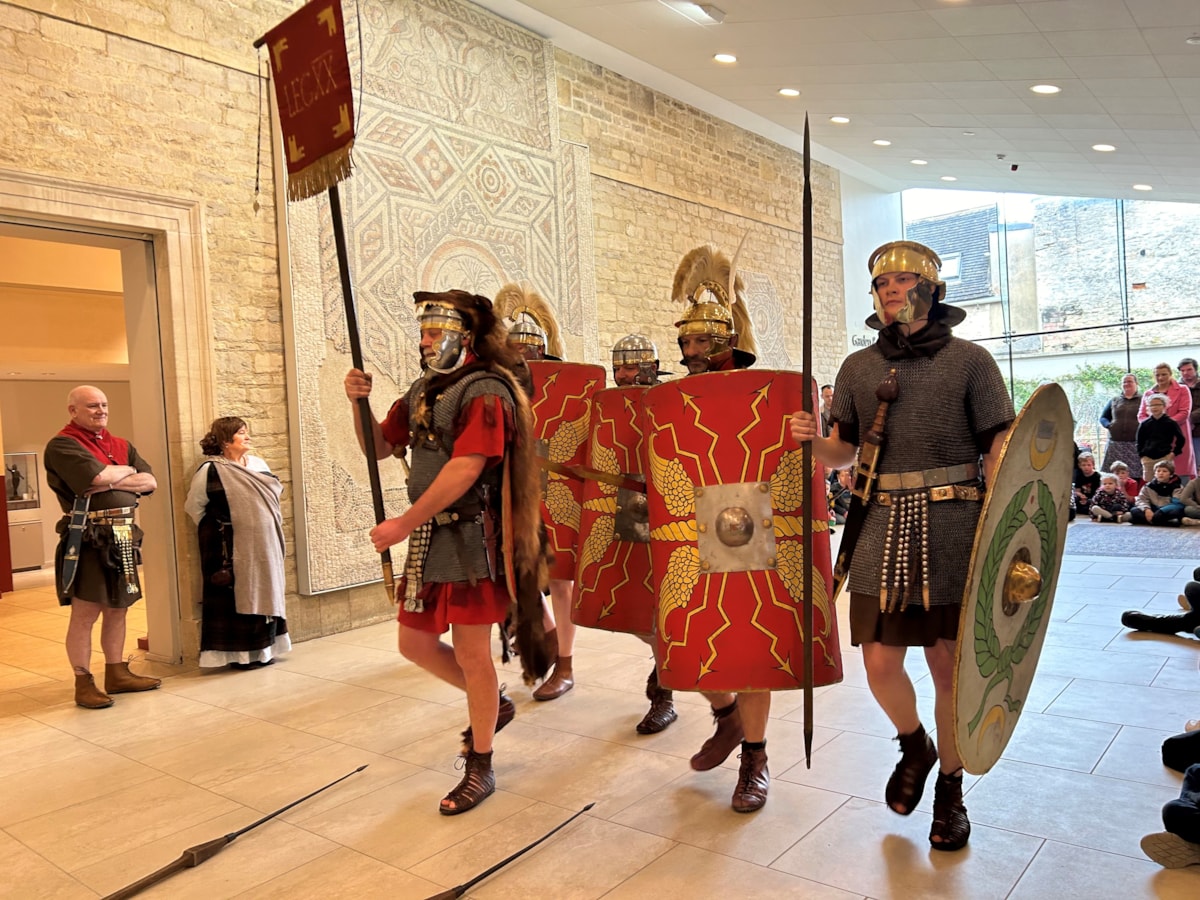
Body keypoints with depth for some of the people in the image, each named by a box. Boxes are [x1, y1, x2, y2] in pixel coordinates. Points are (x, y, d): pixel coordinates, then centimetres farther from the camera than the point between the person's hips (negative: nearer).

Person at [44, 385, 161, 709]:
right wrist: (127, 471, -2)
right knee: (85, 613, -2)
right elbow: (97, 477, -21)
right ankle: (83, 683, 8)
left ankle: (117, 674, 24)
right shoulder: (62, 445, -6)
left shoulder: (121, 445, 16)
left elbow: (150, 482, 6)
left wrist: (112, 481, -9)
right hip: (87, 538, -7)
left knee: (118, 609, 14)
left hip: (122, 535, 7)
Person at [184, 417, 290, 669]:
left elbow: (276, 491, 20)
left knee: (263, 594, 11)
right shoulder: (210, 470, -9)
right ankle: (238, 653, 8)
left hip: (263, 547, 7)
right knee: (235, 598, -1)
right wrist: (214, 530, 2)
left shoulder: (257, 463, 10)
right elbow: (194, 506, -5)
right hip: (232, 549, -7)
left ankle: (263, 648, 22)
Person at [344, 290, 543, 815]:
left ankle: (479, 769, 17)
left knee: (470, 652, 0)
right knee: (415, 643, 14)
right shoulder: (422, 391, 13)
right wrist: (359, 403, -1)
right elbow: (380, 447, 17)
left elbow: (464, 470, -22)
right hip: (429, 537, 9)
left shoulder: (485, 391, -13)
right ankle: (493, 705, 36)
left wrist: (404, 524, -21)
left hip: (470, 538, -8)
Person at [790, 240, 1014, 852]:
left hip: (953, 527, -2)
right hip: (883, 525, 3)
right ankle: (914, 747, 34)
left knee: (949, 664, 6)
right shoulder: (858, 367, 11)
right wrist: (811, 439, -8)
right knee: (879, 662, 2)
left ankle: (950, 789, 28)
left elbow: (998, 452, 0)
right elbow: (843, 451, 14)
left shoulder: (969, 360, 2)